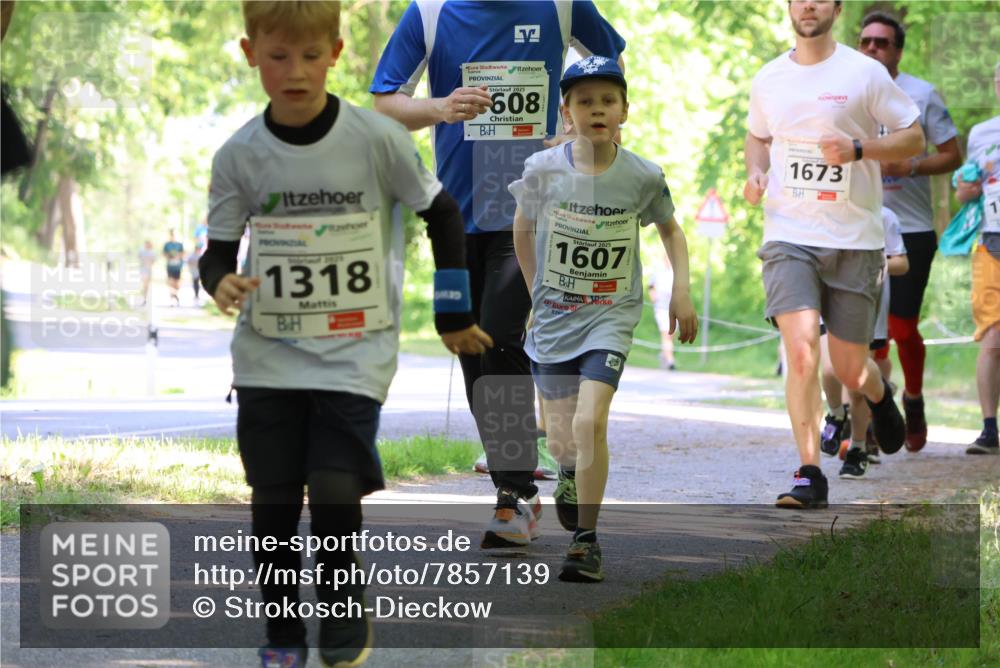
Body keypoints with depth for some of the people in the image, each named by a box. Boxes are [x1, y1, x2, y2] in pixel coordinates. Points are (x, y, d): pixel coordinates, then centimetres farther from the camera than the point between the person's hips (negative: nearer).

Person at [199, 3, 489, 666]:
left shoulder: (377, 138, -9)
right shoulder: (240, 154, -3)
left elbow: (441, 212, 4)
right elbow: (219, 249, 6)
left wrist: (454, 315, 7)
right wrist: (221, 281, -18)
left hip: (353, 357, -2)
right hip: (267, 359, 2)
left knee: (335, 496, -10)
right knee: (274, 500, 2)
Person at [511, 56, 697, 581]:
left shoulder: (642, 177, -8)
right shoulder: (543, 170, -8)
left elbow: (670, 228, 11)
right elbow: (522, 228, 11)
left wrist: (681, 289, 2)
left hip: (610, 316, -2)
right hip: (553, 316, 2)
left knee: (589, 423, -21)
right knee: (561, 438, 7)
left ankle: (586, 539, -10)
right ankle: (571, 472, 46)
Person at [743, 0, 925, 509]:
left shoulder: (865, 74, -2)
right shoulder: (768, 80, 8)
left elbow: (913, 139, 1)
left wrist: (857, 150, -15)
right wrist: (756, 172, 4)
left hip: (854, 239, -1)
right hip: (788, 237, 1)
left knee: (849, 368, 5)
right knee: (801, 352, -17)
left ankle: (878, 394, 43)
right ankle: (809, 475, -11)